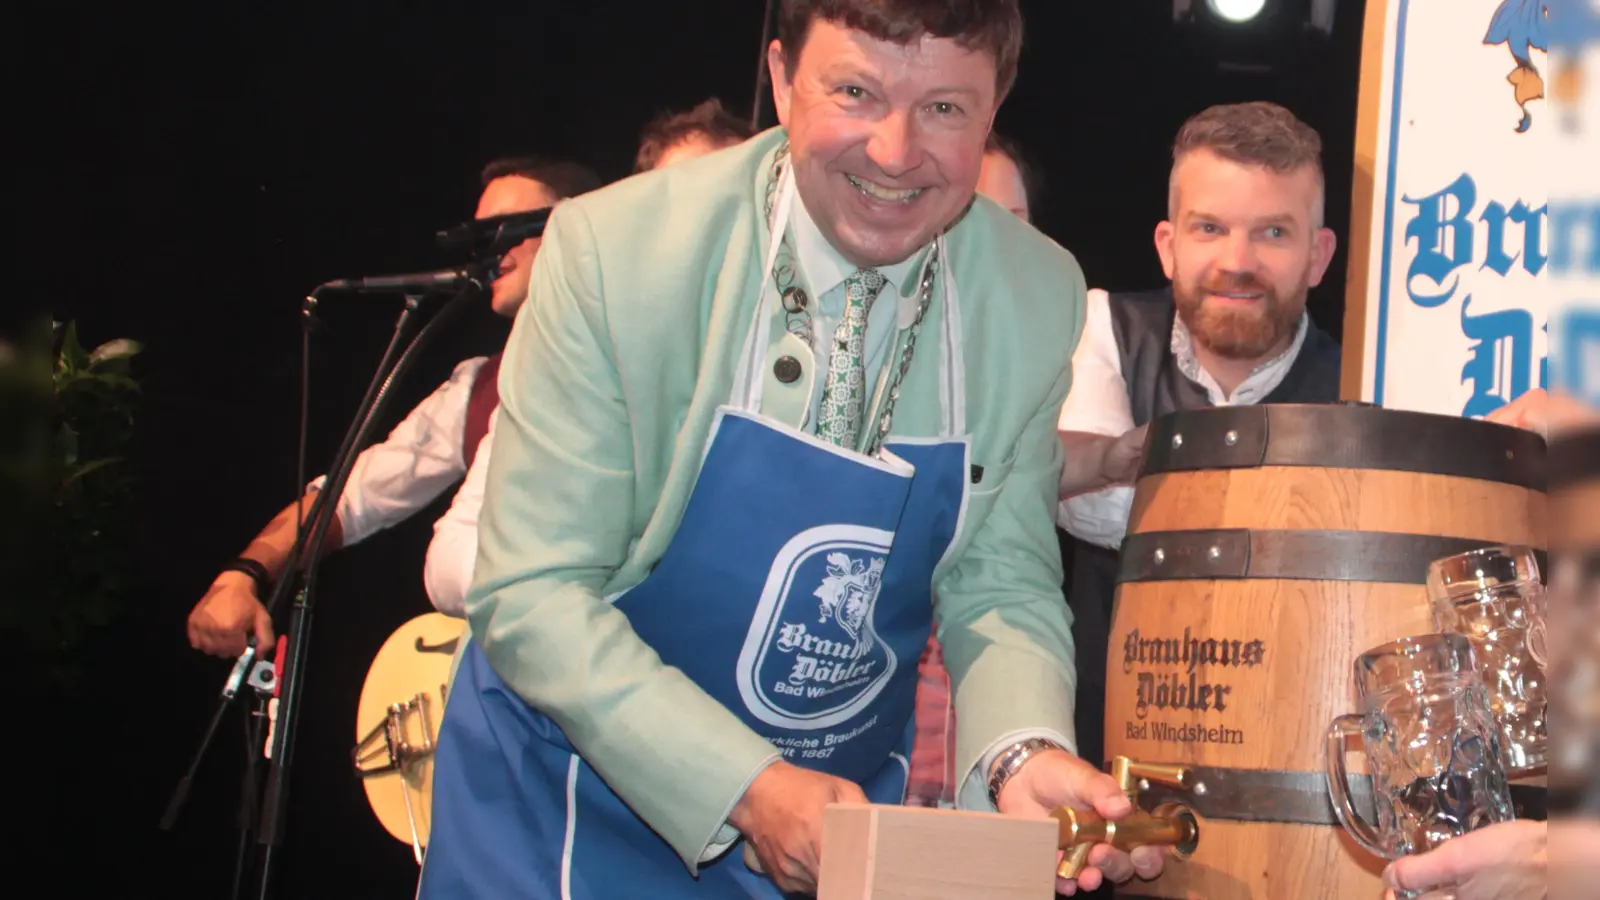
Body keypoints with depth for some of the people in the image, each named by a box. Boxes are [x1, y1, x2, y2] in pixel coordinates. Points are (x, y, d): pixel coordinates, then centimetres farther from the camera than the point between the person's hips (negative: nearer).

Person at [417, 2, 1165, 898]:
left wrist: (1024, 755, -25)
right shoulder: (615, 249, -20)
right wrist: (747, 788, -29)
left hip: (842, 812, 4)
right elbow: (534, 592, -20)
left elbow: (999, 583, -4)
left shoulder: (1041, 295, -10)